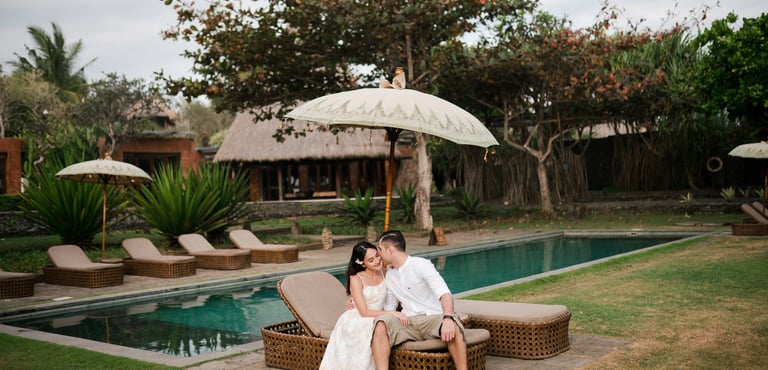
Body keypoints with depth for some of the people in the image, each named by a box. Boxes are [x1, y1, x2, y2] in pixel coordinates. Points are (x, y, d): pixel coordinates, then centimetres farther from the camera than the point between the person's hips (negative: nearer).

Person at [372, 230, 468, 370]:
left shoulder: (421, 265, -3)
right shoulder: (389, 275, 18)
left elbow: (445, 294, -17)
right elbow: (389, 308, 27)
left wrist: (448, 318, -36)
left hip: (433, 318, -4)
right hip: (408, 322, 4)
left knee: (453, 327, -38)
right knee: (380, 325, -28)